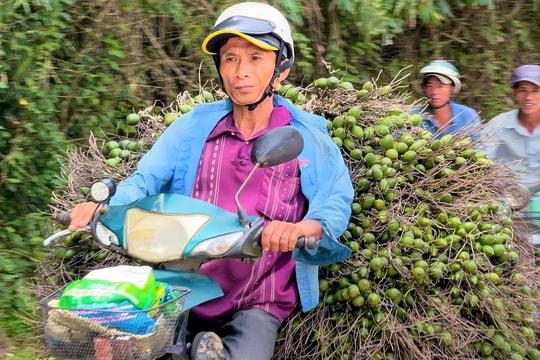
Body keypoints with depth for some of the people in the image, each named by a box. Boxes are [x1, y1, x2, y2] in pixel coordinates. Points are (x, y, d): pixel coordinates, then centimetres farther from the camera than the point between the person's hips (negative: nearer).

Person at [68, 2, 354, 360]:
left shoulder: (308, 136, -1)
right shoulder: (195, 126, 5)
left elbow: (336, 202, -13)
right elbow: (147, 179, -1)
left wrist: (300, 229, -36)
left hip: (259, 304, -2)